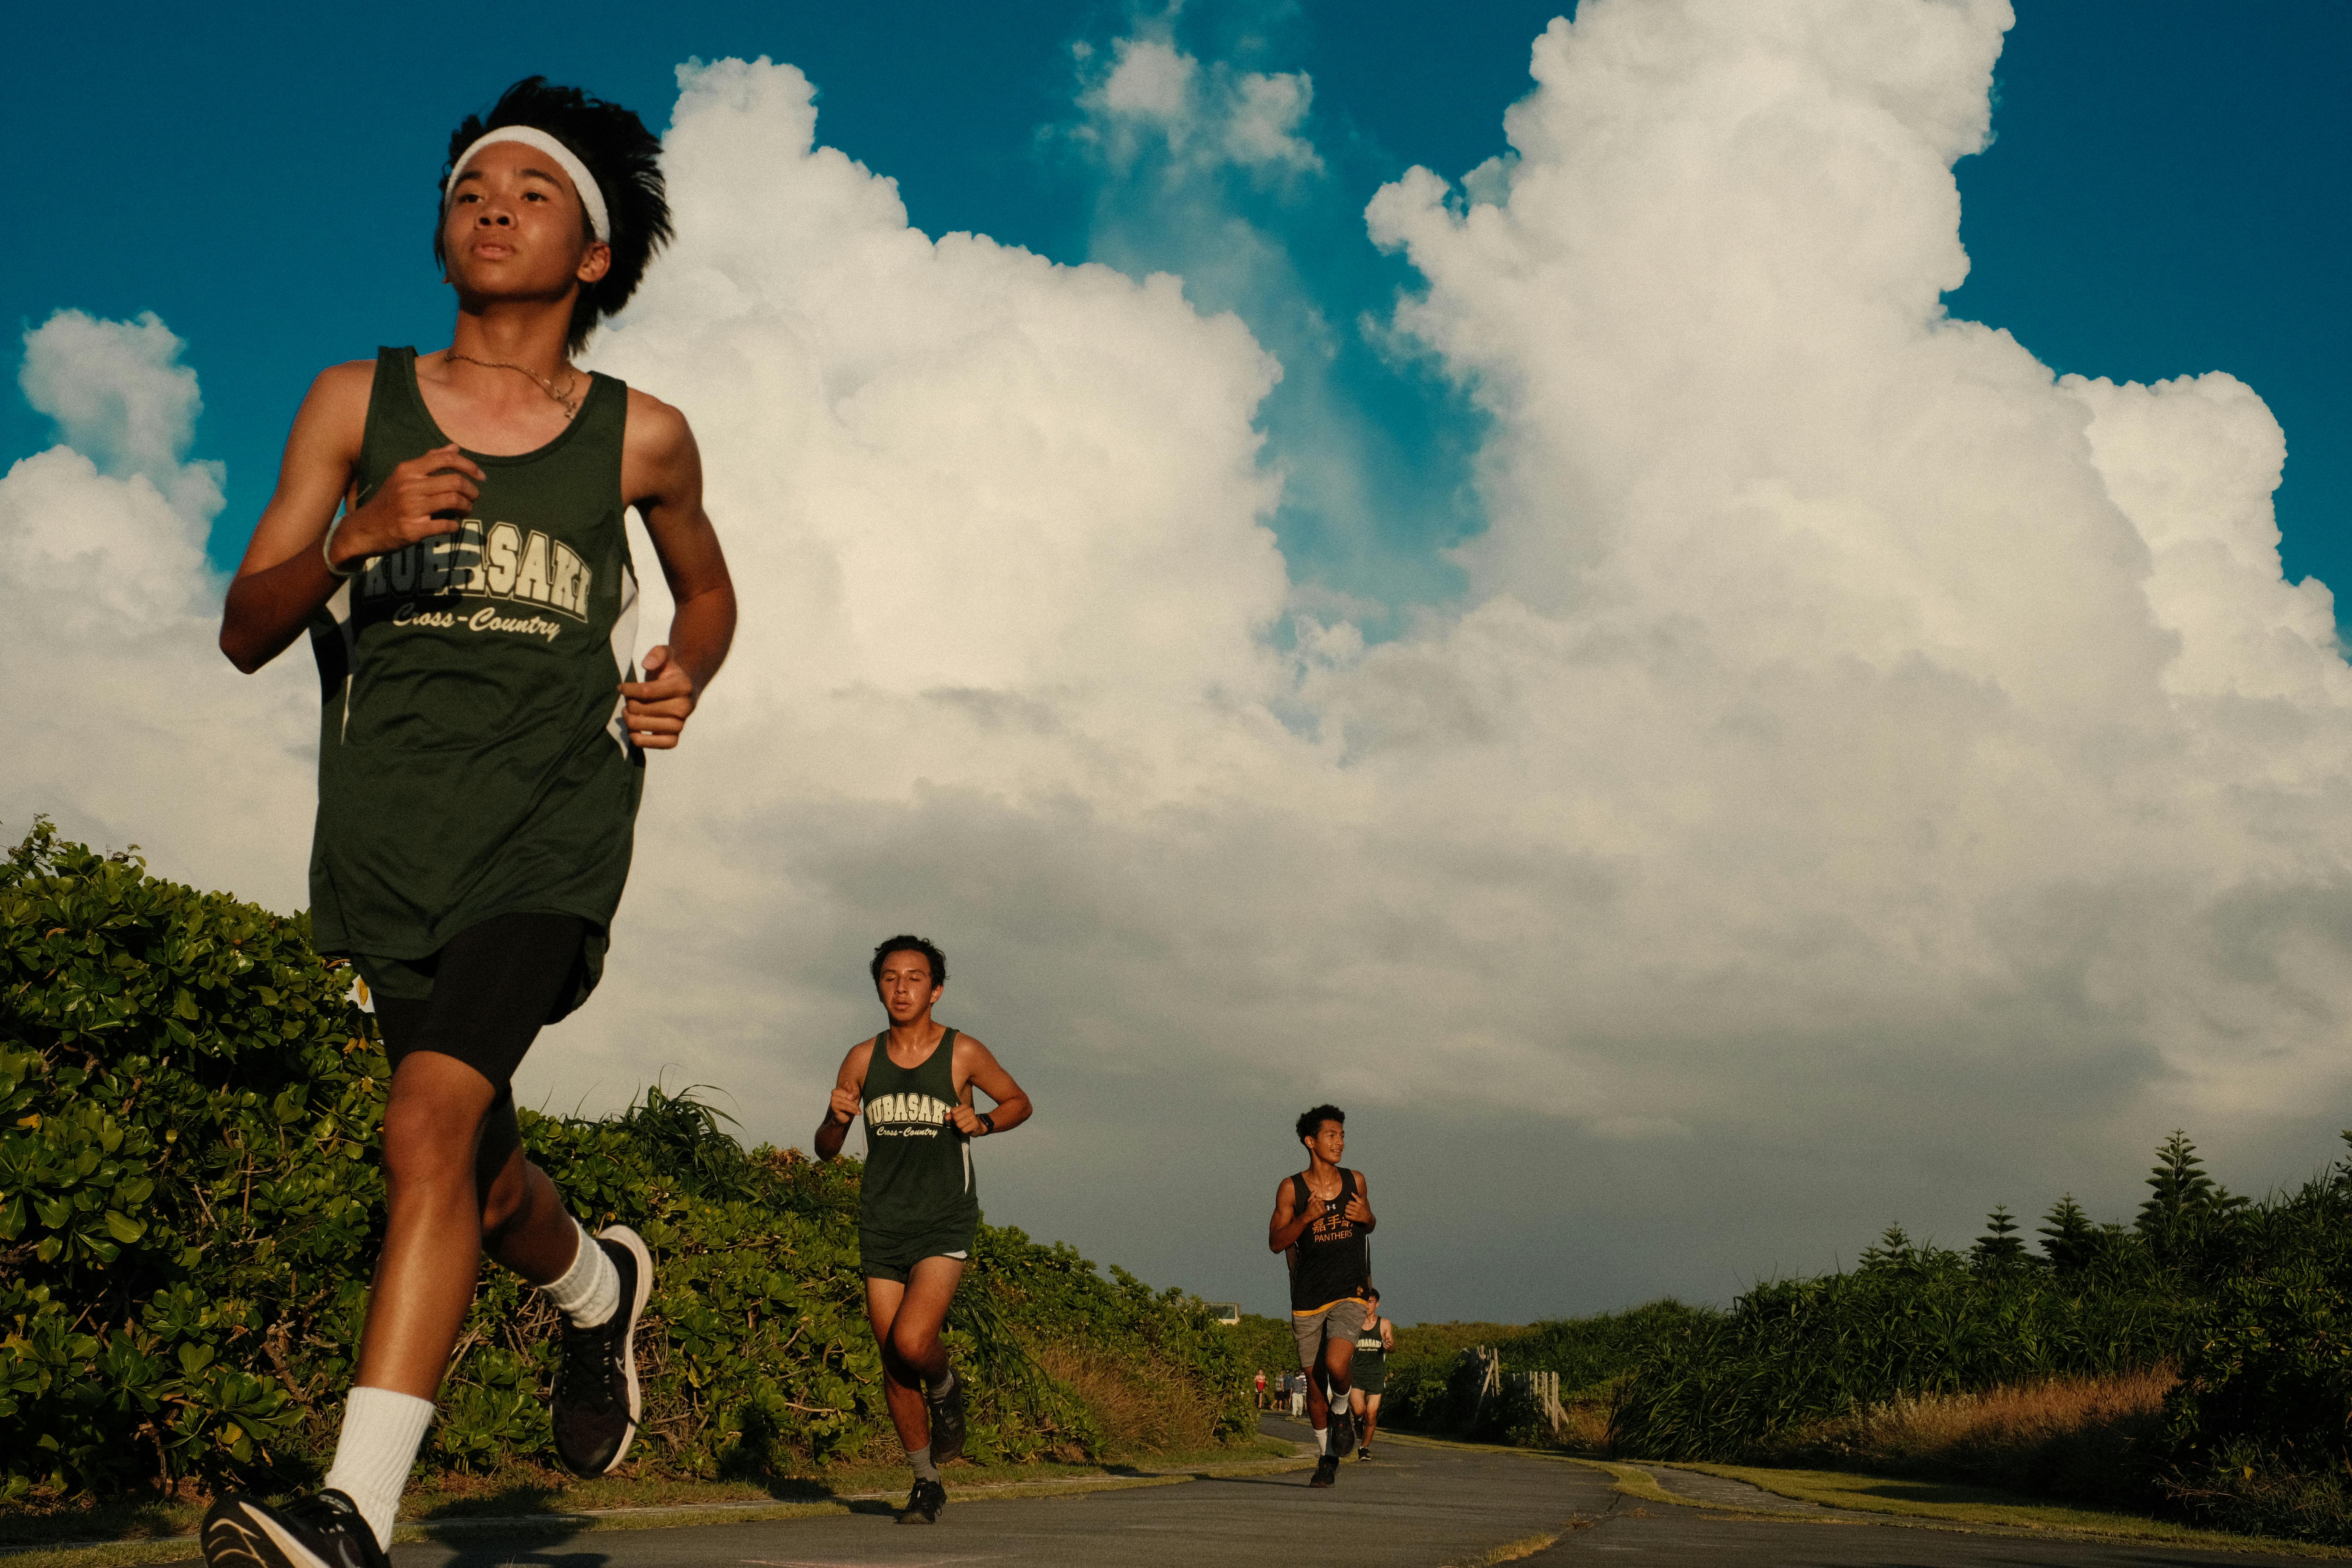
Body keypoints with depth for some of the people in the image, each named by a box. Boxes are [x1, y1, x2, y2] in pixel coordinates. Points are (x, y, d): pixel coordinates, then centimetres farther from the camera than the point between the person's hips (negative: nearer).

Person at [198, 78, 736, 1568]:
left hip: (552, 817, -3)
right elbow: (246, 630, 6)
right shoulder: (355, 404, 9)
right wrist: (355, 540, -14)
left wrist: (686, 677, 3)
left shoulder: (640, 435, 7)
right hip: (392, 822, 3)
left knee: (434, 1118, -23)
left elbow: (709, 587, 25)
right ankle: (602, 1290, 46)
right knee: (481, 1178, 14)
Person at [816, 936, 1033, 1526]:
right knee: (893, 1366, 6)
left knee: (912, 1343, -22)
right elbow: (826, 1149, 11)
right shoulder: (863, 1059, 4)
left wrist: (982, 1122, -9)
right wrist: (838, 1118, -12)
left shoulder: (963, 1052, -4)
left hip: (944, 1224, -3)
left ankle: (946, 1390, 14)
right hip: (881, 1227, 3)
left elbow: (1020, 1102, 12)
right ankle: (927, 1484, 24)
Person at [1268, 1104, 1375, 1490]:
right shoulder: (1291, 1189, -3)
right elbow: (1276, 1242, -4)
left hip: (1349, 1295, 0)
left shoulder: (1356, 1182, 3)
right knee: (1314, 1384, 6)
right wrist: (1307, 1218, -20)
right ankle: (1328, 1457, 26)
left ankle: (1341, 1411, 10)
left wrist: (1365, 1217, -5)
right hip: (1308, 1299, 0)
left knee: (1336, 1364, -23)